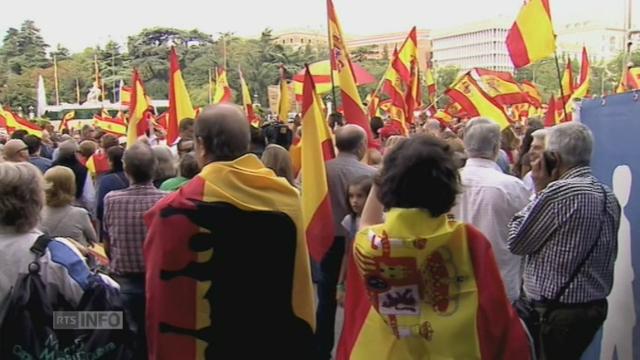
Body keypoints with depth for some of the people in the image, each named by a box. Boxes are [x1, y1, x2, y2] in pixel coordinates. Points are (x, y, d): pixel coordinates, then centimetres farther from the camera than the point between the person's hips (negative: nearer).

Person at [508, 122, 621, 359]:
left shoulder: (559, 191, -21)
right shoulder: (609, 196, 5)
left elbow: (516, 242, -12)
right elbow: (609, 255, 15)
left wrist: (539, 190, -7)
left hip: (556, 312, -8)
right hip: (595, 306, 8)